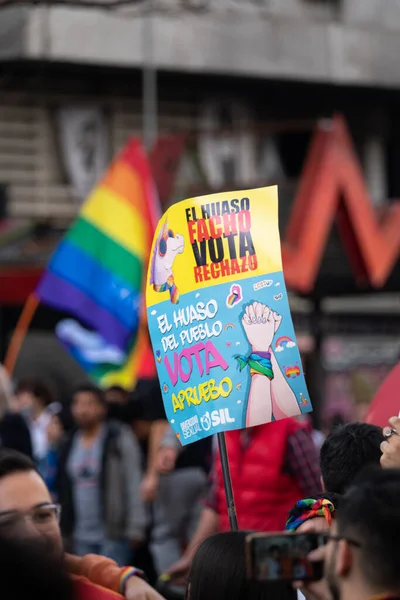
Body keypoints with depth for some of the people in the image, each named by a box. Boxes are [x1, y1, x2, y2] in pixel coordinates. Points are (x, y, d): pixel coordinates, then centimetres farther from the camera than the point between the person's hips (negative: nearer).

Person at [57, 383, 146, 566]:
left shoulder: (119, 438, -6)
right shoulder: (70, 443, 11)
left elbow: (134, 485, -9)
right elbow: (63, 488, 13)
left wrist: (135, 527, -13)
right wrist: (66, 529, 10)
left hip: (113, 535, -6)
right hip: (81, 536, 6)